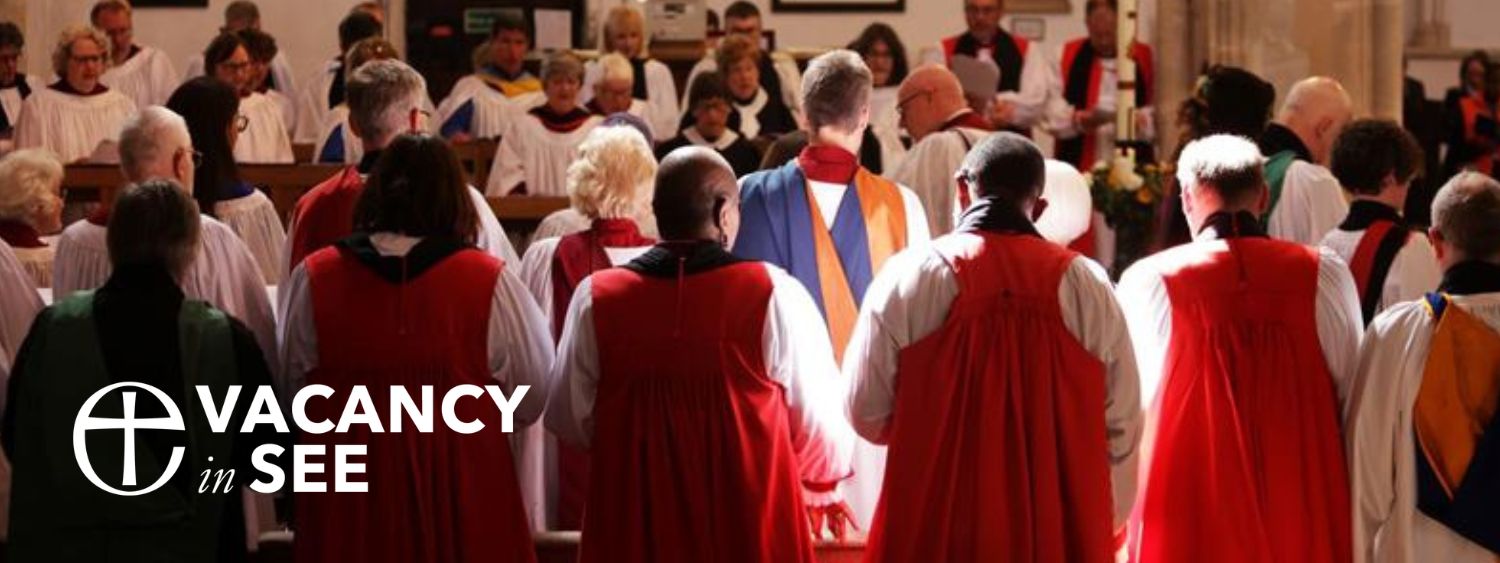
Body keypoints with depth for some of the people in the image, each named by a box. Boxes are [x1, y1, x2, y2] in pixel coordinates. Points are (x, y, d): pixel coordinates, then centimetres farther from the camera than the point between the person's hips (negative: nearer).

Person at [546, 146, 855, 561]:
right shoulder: (774, 296, -12)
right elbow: (820, 426, -8)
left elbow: (570, 420, 1)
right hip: (752, 529, -2)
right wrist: (822, 489, 14)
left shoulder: (595, 300, -6)